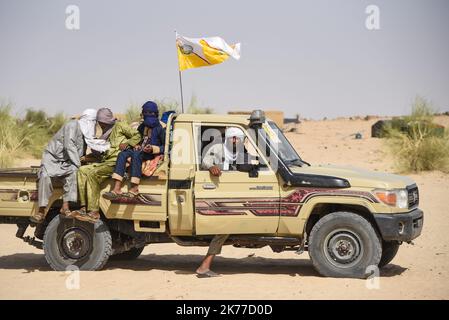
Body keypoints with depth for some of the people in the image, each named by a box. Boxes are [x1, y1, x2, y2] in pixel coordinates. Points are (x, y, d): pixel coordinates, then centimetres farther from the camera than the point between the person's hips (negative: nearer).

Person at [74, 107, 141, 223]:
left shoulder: (119, 126, 5)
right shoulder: (106, 133, 27)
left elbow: (137, 136, 0)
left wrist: (127, 143, -16)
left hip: (117, 162, -9)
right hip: (105, 161, 9)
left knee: (93, 174, -26)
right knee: (82, 170, -6)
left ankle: (94, 211, -28)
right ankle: (84, 207, -13)